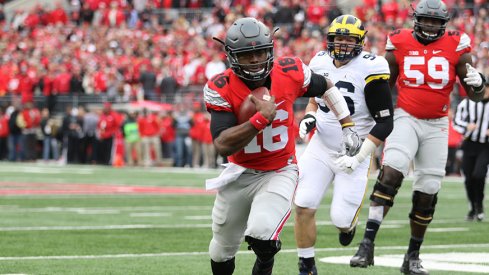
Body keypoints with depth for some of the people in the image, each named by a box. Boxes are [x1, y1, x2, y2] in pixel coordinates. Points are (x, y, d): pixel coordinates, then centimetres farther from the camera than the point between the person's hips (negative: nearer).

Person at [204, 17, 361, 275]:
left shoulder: (289, 73, -12)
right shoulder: (221, 89, -18)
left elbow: (326, 87, 10)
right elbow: (223, 145, -27)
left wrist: (347, 125, 12)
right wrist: (261, 119, -35)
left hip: (279, 173, -1)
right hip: (240, 174, 1)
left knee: (261, 235, -26)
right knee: (222, 249, 16)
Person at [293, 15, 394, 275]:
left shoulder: (369, 70, -18)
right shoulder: (320, 63, 0)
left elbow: (385, 123, -15)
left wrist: (359, 155, -20)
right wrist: (309, 117, -3)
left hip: (353, 153, -4)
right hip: (321, 148, 4)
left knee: (341, 219, -5)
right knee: (303, 207, -9)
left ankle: (349, 223, 35)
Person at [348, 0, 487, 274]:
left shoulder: (456, 46, -2)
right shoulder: (400, 44, -1)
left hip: (437, 125, 2)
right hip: (406, 118, -2)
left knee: (428, 190, 5)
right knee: (391, 173, -23)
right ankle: (367, 245, -28)